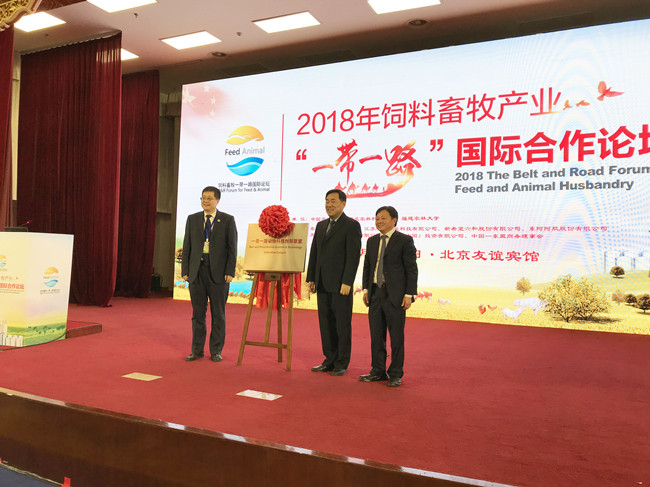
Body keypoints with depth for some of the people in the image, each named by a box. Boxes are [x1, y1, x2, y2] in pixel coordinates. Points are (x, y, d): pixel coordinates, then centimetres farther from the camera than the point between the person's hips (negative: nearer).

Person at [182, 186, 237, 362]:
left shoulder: (227, 220, 2)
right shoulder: (192, 219, 9)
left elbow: (232, 248, -1)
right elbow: (187, 247, 9)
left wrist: (230, 272, -9)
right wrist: (185, 270, 2)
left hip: (218, 273, -2)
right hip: (197, 271, 2)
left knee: (218, 314, 5)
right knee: (197, 313, 8)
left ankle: (216, 351, 15)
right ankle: (197, 350, 18)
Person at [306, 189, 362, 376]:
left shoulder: (352, 225, -6)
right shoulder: (321, 225, 16)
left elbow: (354, 255, -13)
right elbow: (314, 253, 17)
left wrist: (347, 282, -18)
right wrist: (311, 278, 12)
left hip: (341, 284, -7)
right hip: (323, 284, 7)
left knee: (342, 324, 2)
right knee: (326, 324, 11)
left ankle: (342, 364, 13)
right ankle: (330, 360, 21)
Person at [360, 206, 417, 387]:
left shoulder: (405, 240, -5)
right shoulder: (372, 241, 14)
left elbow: (411, 269, -7)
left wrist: (409, 294, -13)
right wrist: (365, 289, 10)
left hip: (395, 296, -6)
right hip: (375, 293, 6)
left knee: (396, 337, 2)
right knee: (376, 335, 11)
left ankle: (396, 374, 14)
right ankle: (378, 371, 23)